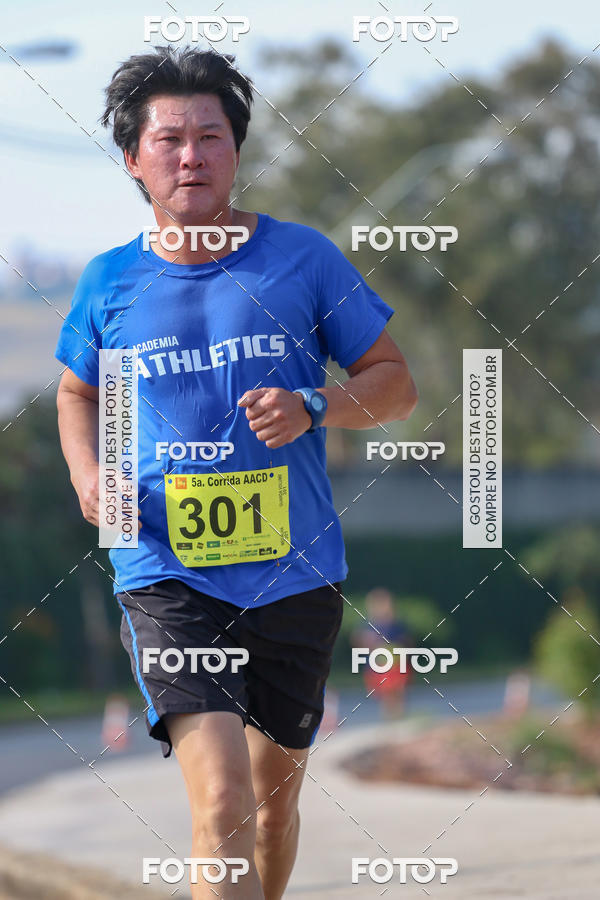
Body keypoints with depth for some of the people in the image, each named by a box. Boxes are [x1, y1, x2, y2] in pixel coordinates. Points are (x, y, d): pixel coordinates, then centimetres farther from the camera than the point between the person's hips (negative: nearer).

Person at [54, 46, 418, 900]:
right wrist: (88, 477, 1)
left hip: (296, 574, 2)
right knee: (221, 804, -19)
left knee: (274, 798, 16)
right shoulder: (109, 282, 4)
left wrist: (312, 408, -14)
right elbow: (78, 394, 22)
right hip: (168, 579, -2)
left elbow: (395, 382, 6)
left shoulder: (303, 258, 1)